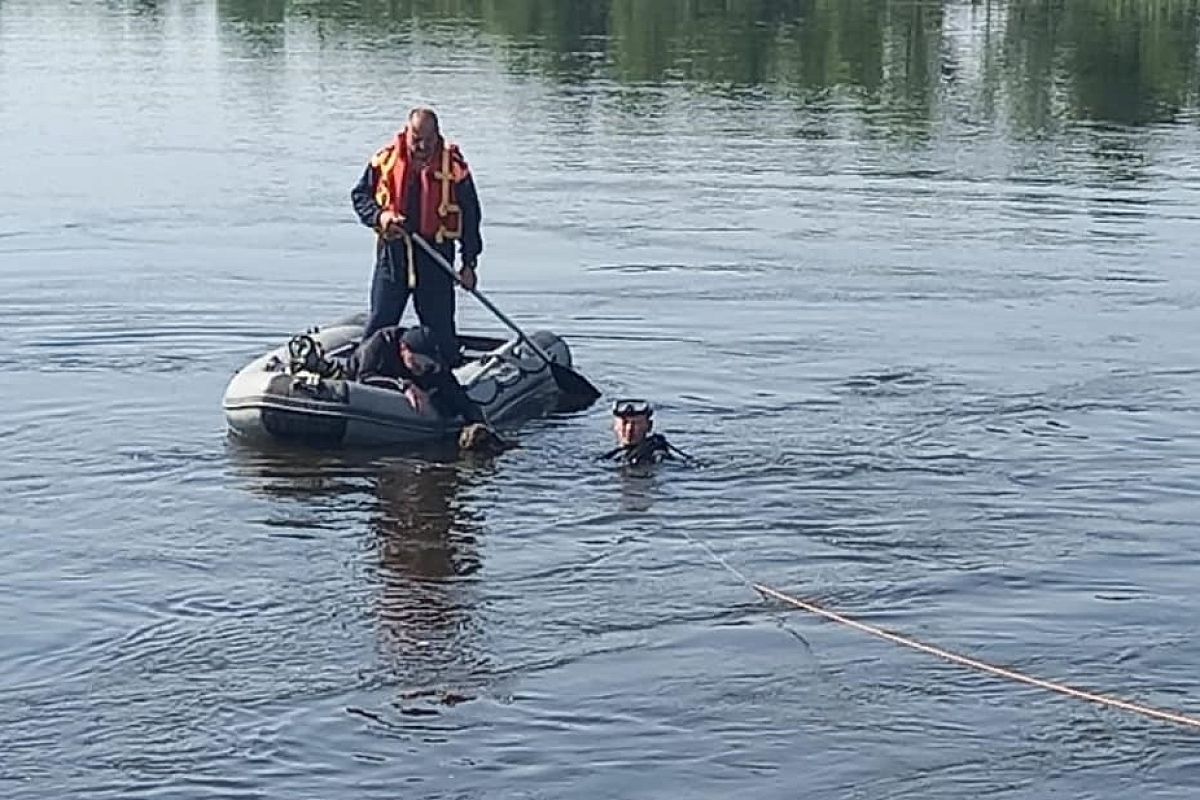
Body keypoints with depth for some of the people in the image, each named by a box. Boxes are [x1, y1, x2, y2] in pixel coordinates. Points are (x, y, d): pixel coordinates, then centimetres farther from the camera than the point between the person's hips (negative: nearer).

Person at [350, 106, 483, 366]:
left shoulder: (454, 165, -4)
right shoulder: (386, 159, -1)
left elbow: (470, 215, 2)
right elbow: (360, 195, 9)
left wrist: (469, 263, 0)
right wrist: (379, 216, -12)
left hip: (436, 253, -1)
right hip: (393, 249, 1)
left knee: (440, 324, 5)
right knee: (380, 320, 4)